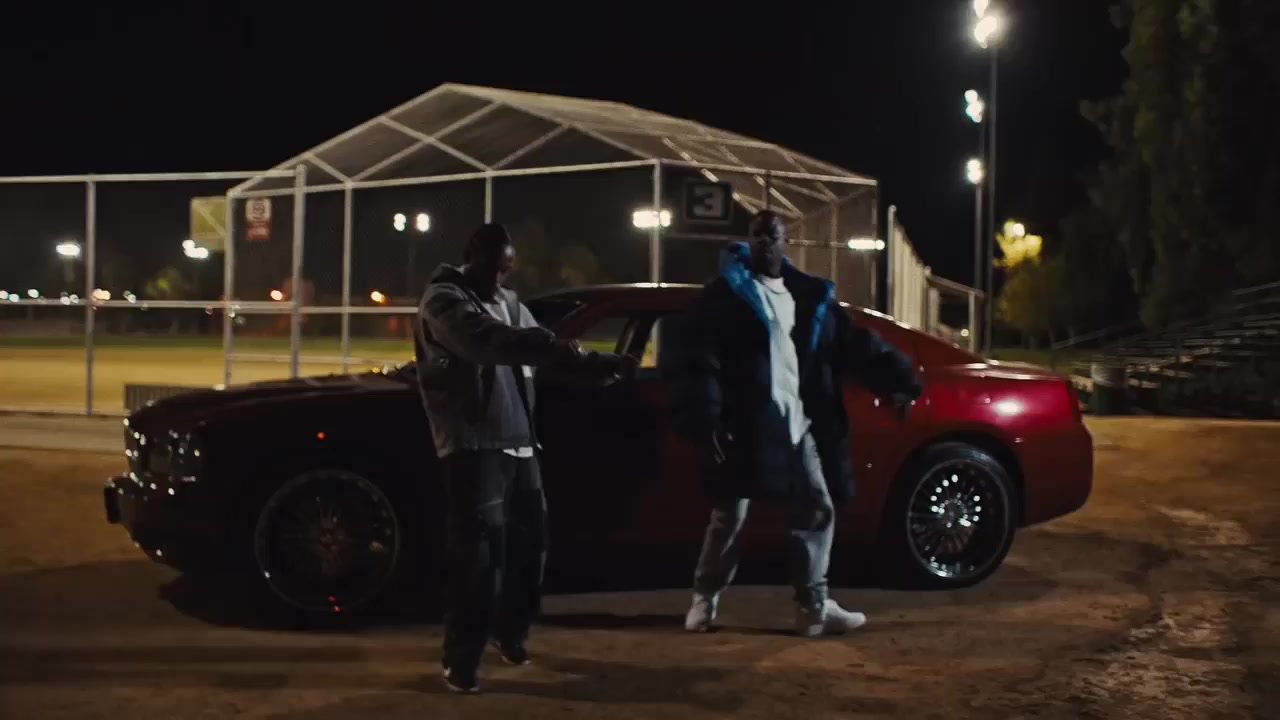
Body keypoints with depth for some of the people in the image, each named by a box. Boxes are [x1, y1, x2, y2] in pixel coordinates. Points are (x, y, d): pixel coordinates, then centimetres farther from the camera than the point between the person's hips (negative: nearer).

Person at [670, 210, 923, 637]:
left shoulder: (810, 296, 13)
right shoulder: (725, 293, -2)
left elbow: (854, 344, 14)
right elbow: (700, 360, -10)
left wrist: (898, 379, 6)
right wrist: (706, 420, -20)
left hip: (798, 424, 5)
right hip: (745, 426, -5)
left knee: (817, 509, 6)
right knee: (730, 516, 1)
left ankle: (813, 607, 14)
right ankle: (704, 600, 19)